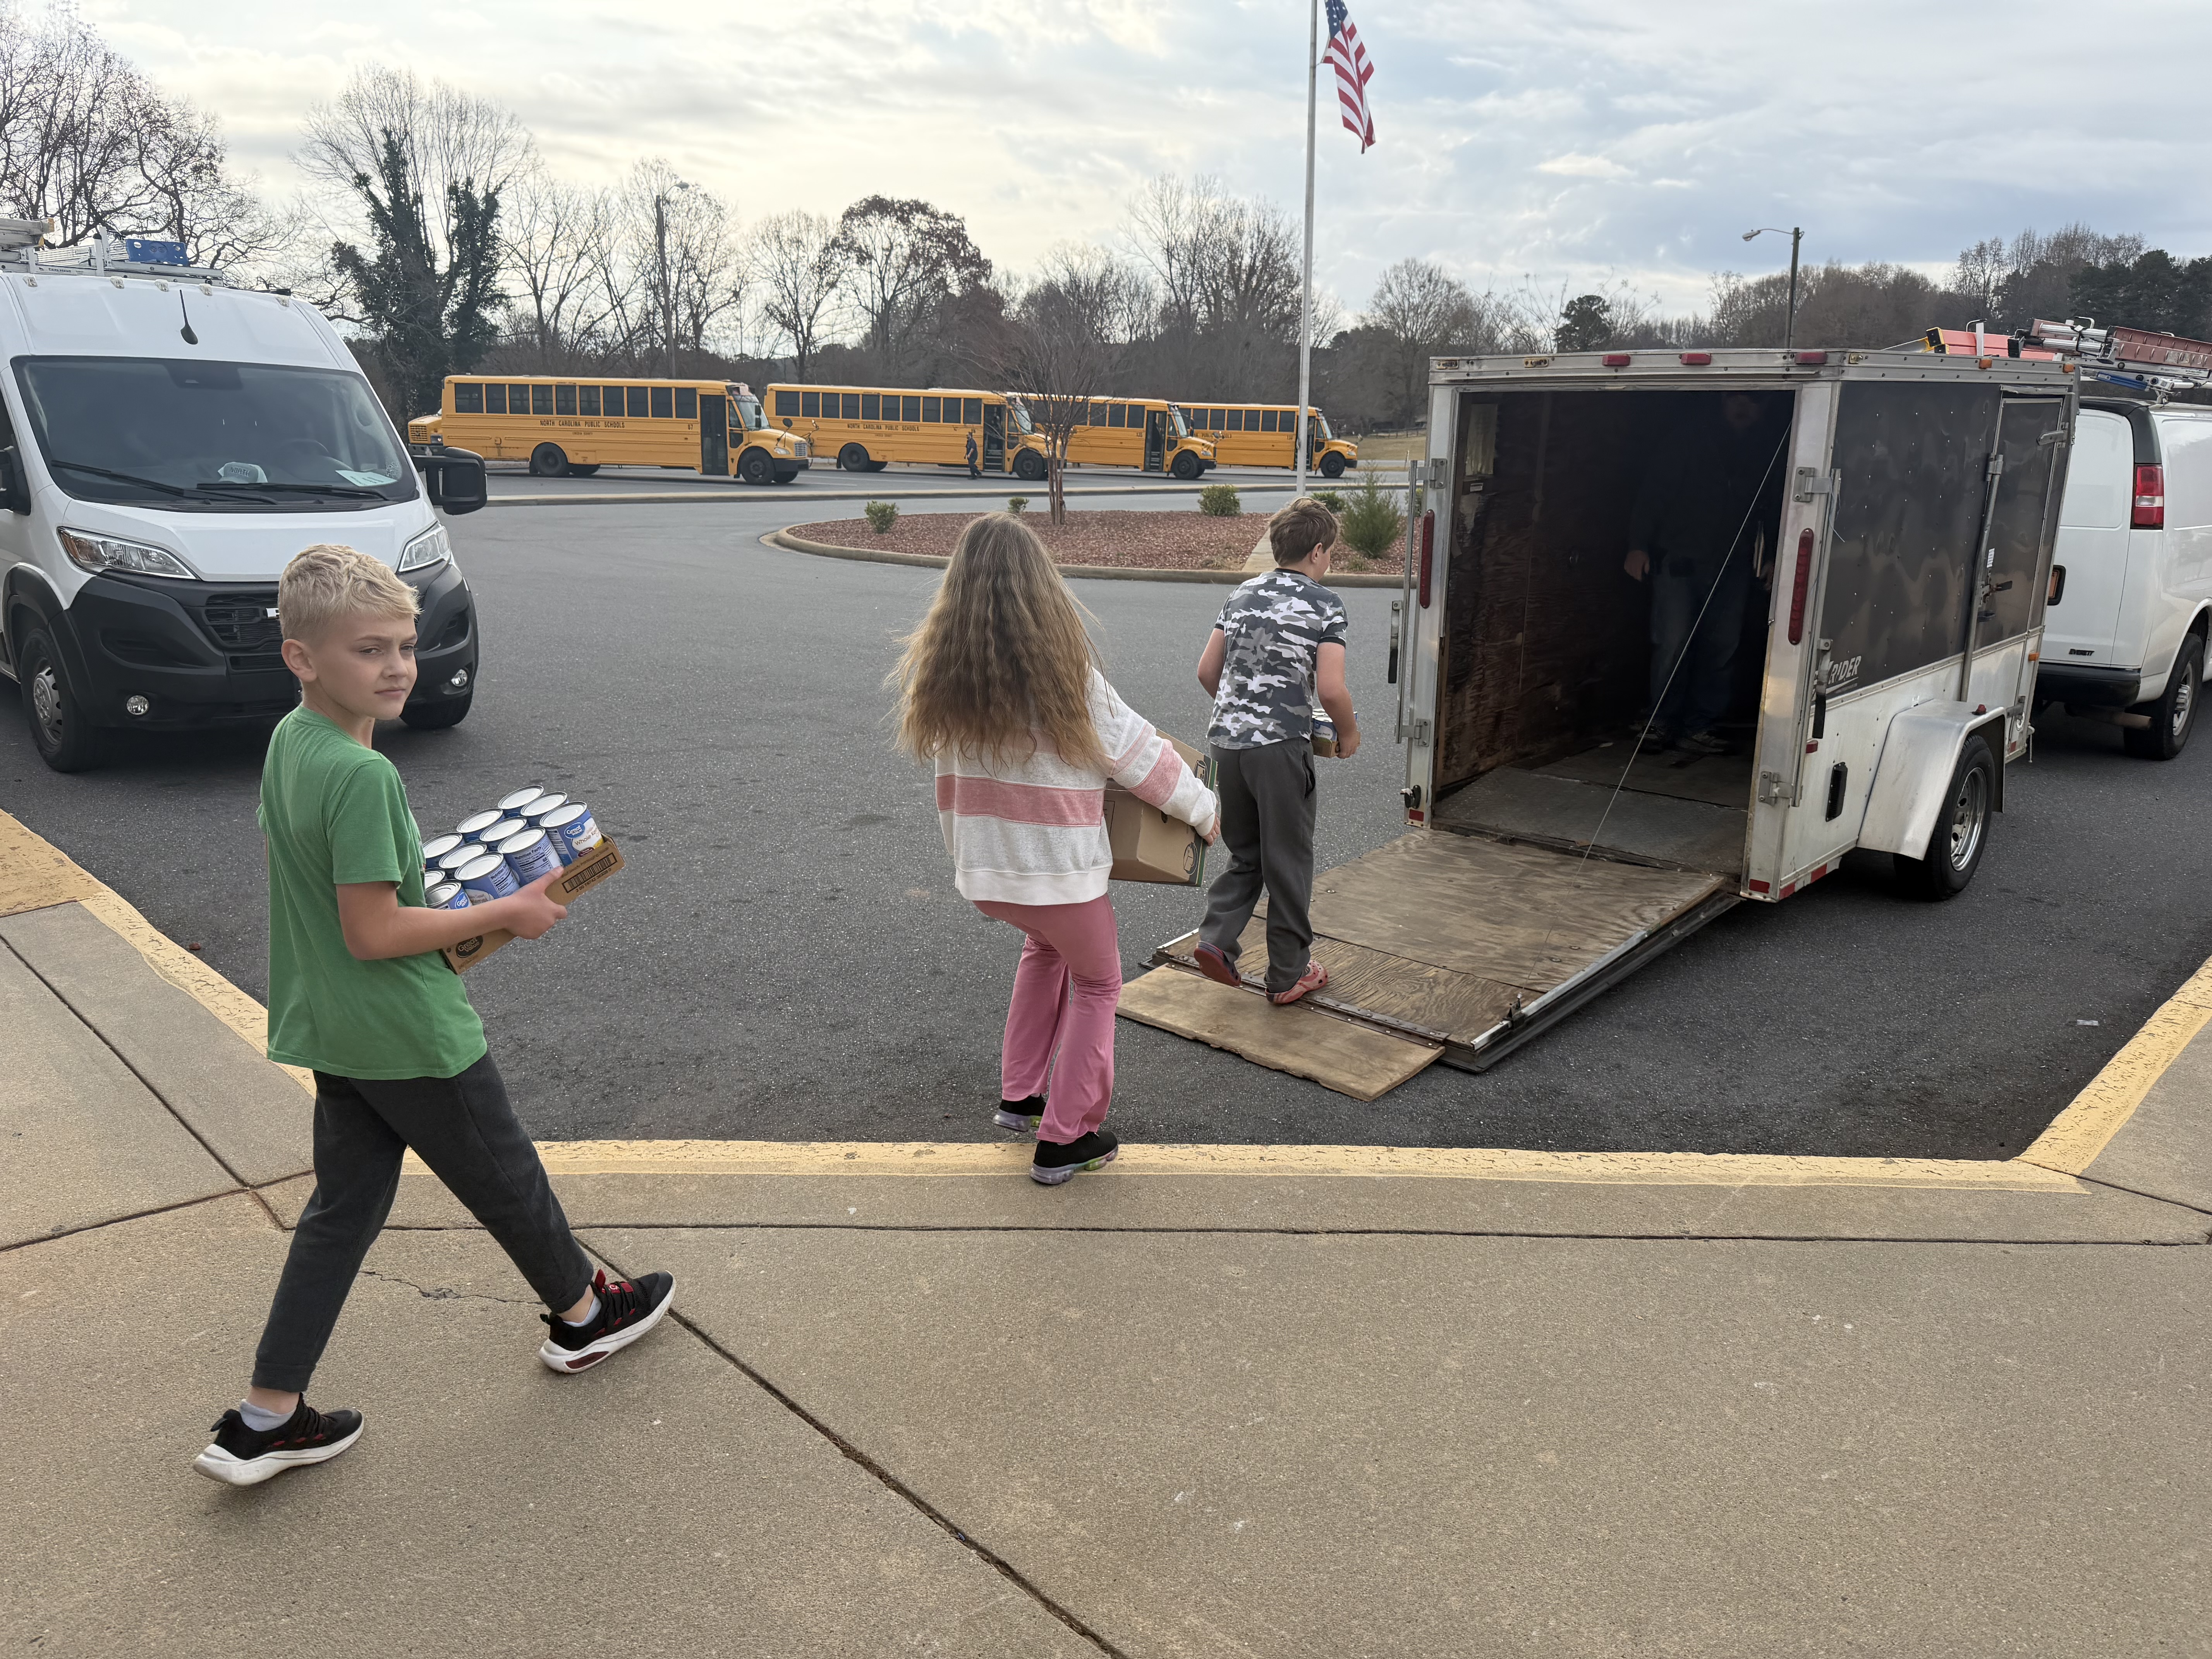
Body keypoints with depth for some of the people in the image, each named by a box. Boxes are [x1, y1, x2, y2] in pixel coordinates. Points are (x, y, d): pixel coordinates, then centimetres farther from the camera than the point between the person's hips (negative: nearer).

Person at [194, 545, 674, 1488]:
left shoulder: (288, 740, 2)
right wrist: (504, 914, -17)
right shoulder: (362, 775, -27)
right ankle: (585, 1315, 36)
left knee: (344, 1208, 17)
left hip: (331, 1030, 8)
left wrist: (434, 886, 12)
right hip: (410, 1036, -8)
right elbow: (373, 934, -26)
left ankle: (265, 1420, 20)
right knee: (506, 1182, 14)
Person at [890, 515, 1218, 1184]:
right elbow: (1136, 753, -8)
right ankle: (1064, 1139, 21)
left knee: (1045, 945, 33)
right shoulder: (1065, 672, -17)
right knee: (1095, 983, 18)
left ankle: (1019, 1096, 34)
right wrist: (1204, 809, 6)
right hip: (1060, 868, -5)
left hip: (982, 866, 5)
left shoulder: (940, 670, -4)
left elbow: (940, 755, 8)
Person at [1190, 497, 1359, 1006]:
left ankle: (1216, 940, 6)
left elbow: (1207, 672, 12)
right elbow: (1331, 690, -14)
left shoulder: (1242, 595, 11)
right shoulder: (1324, 604, -6)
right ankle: (1289, 974, 18)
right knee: (1288, 862, 8)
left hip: (1227, 740, 5)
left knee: (1245, 854, 21)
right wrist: (1349, 734, 4)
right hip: (1282, 746, -5)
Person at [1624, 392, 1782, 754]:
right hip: (1680, 558, -3)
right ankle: (1663, 722, 3)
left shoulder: (1766, 452, 12)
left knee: (1723, 646, -2)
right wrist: (1638, 545, -7)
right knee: (1674, 641, -11)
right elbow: (1654, 489, 0)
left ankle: (1697, 728, 5)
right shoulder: (1692, 437, 3)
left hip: (1732, 566, 3)